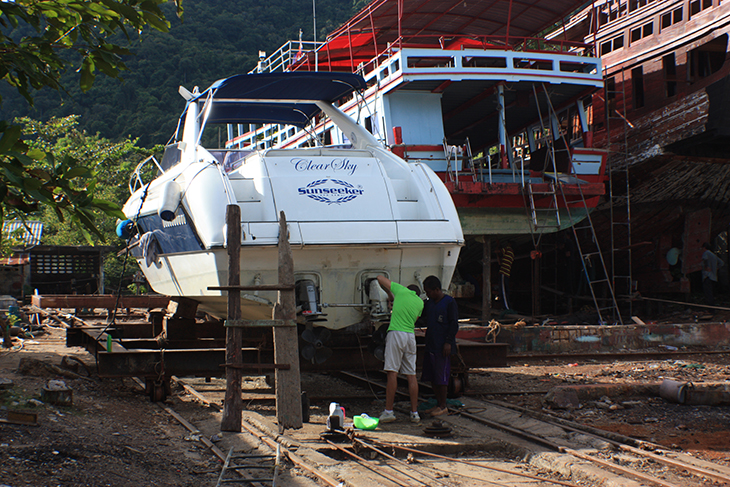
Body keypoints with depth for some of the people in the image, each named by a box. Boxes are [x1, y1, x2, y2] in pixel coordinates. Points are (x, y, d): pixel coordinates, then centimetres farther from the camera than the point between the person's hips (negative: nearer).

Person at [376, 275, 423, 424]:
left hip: (396, 333, -4)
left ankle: (389, 411, -8)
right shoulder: (420, 302, 17)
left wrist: (390, 294, 31)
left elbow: (380, 278, 16)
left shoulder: (401, 290, 7)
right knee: (411, 375, 7)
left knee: (392, 373, -6)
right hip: (411, 335, 5)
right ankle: (414, 413, 7)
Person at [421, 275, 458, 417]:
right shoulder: (429, 303, 14)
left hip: (442, 347, -8)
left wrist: (448, 342, -17)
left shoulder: (449, 302, -8)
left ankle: (443, 406, 6)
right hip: (430, 345, 8)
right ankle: (438, 404, 20)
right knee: (431, 376, 10)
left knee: (441, 376, -3)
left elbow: (454, 324, -11)